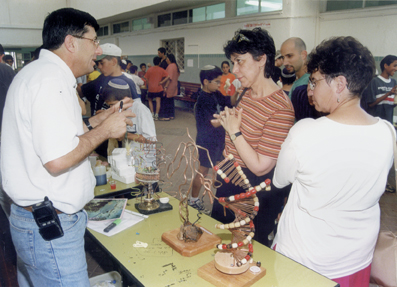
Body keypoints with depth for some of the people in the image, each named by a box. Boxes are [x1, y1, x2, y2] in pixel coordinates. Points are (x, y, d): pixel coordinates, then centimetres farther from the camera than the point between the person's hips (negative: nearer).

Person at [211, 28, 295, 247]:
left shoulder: (280, 109, -27)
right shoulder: (247, 93, 2)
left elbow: (260, 167, -26)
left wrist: (234, 132, -21)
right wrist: (226, 121, 1)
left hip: (256, 192, -8)